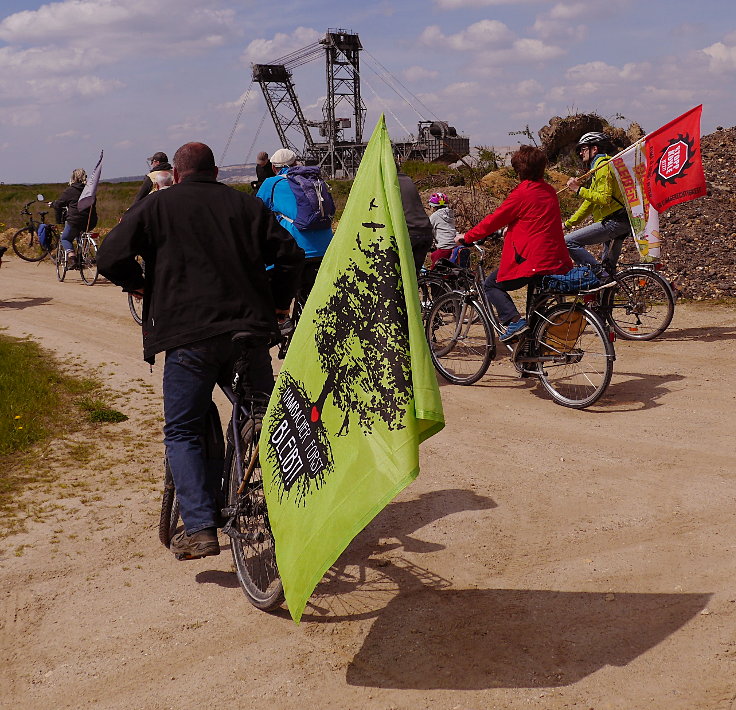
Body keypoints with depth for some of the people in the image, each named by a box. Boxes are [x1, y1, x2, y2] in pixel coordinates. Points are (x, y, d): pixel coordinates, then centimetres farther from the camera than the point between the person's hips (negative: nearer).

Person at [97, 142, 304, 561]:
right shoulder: (246, 204, 15)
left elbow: (111, 258, -1)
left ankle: (201, 529, -6)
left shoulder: (157, 206, 7)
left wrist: (142, 285, 17)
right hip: (250, 330, 3)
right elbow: (290, 252, 9)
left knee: (183, 434, 5)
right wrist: (278, 303, 20)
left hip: (188, 334, -3)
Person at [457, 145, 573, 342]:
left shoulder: (522, 193, -12)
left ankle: (514, 320, -10)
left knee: (491, 285, 8)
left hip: (531, 260, -7)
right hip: (556, 260, 8)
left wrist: (466, 237, 7)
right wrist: (510, 229, 40)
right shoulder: (549, 191, 11)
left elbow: (493, 221, -6)